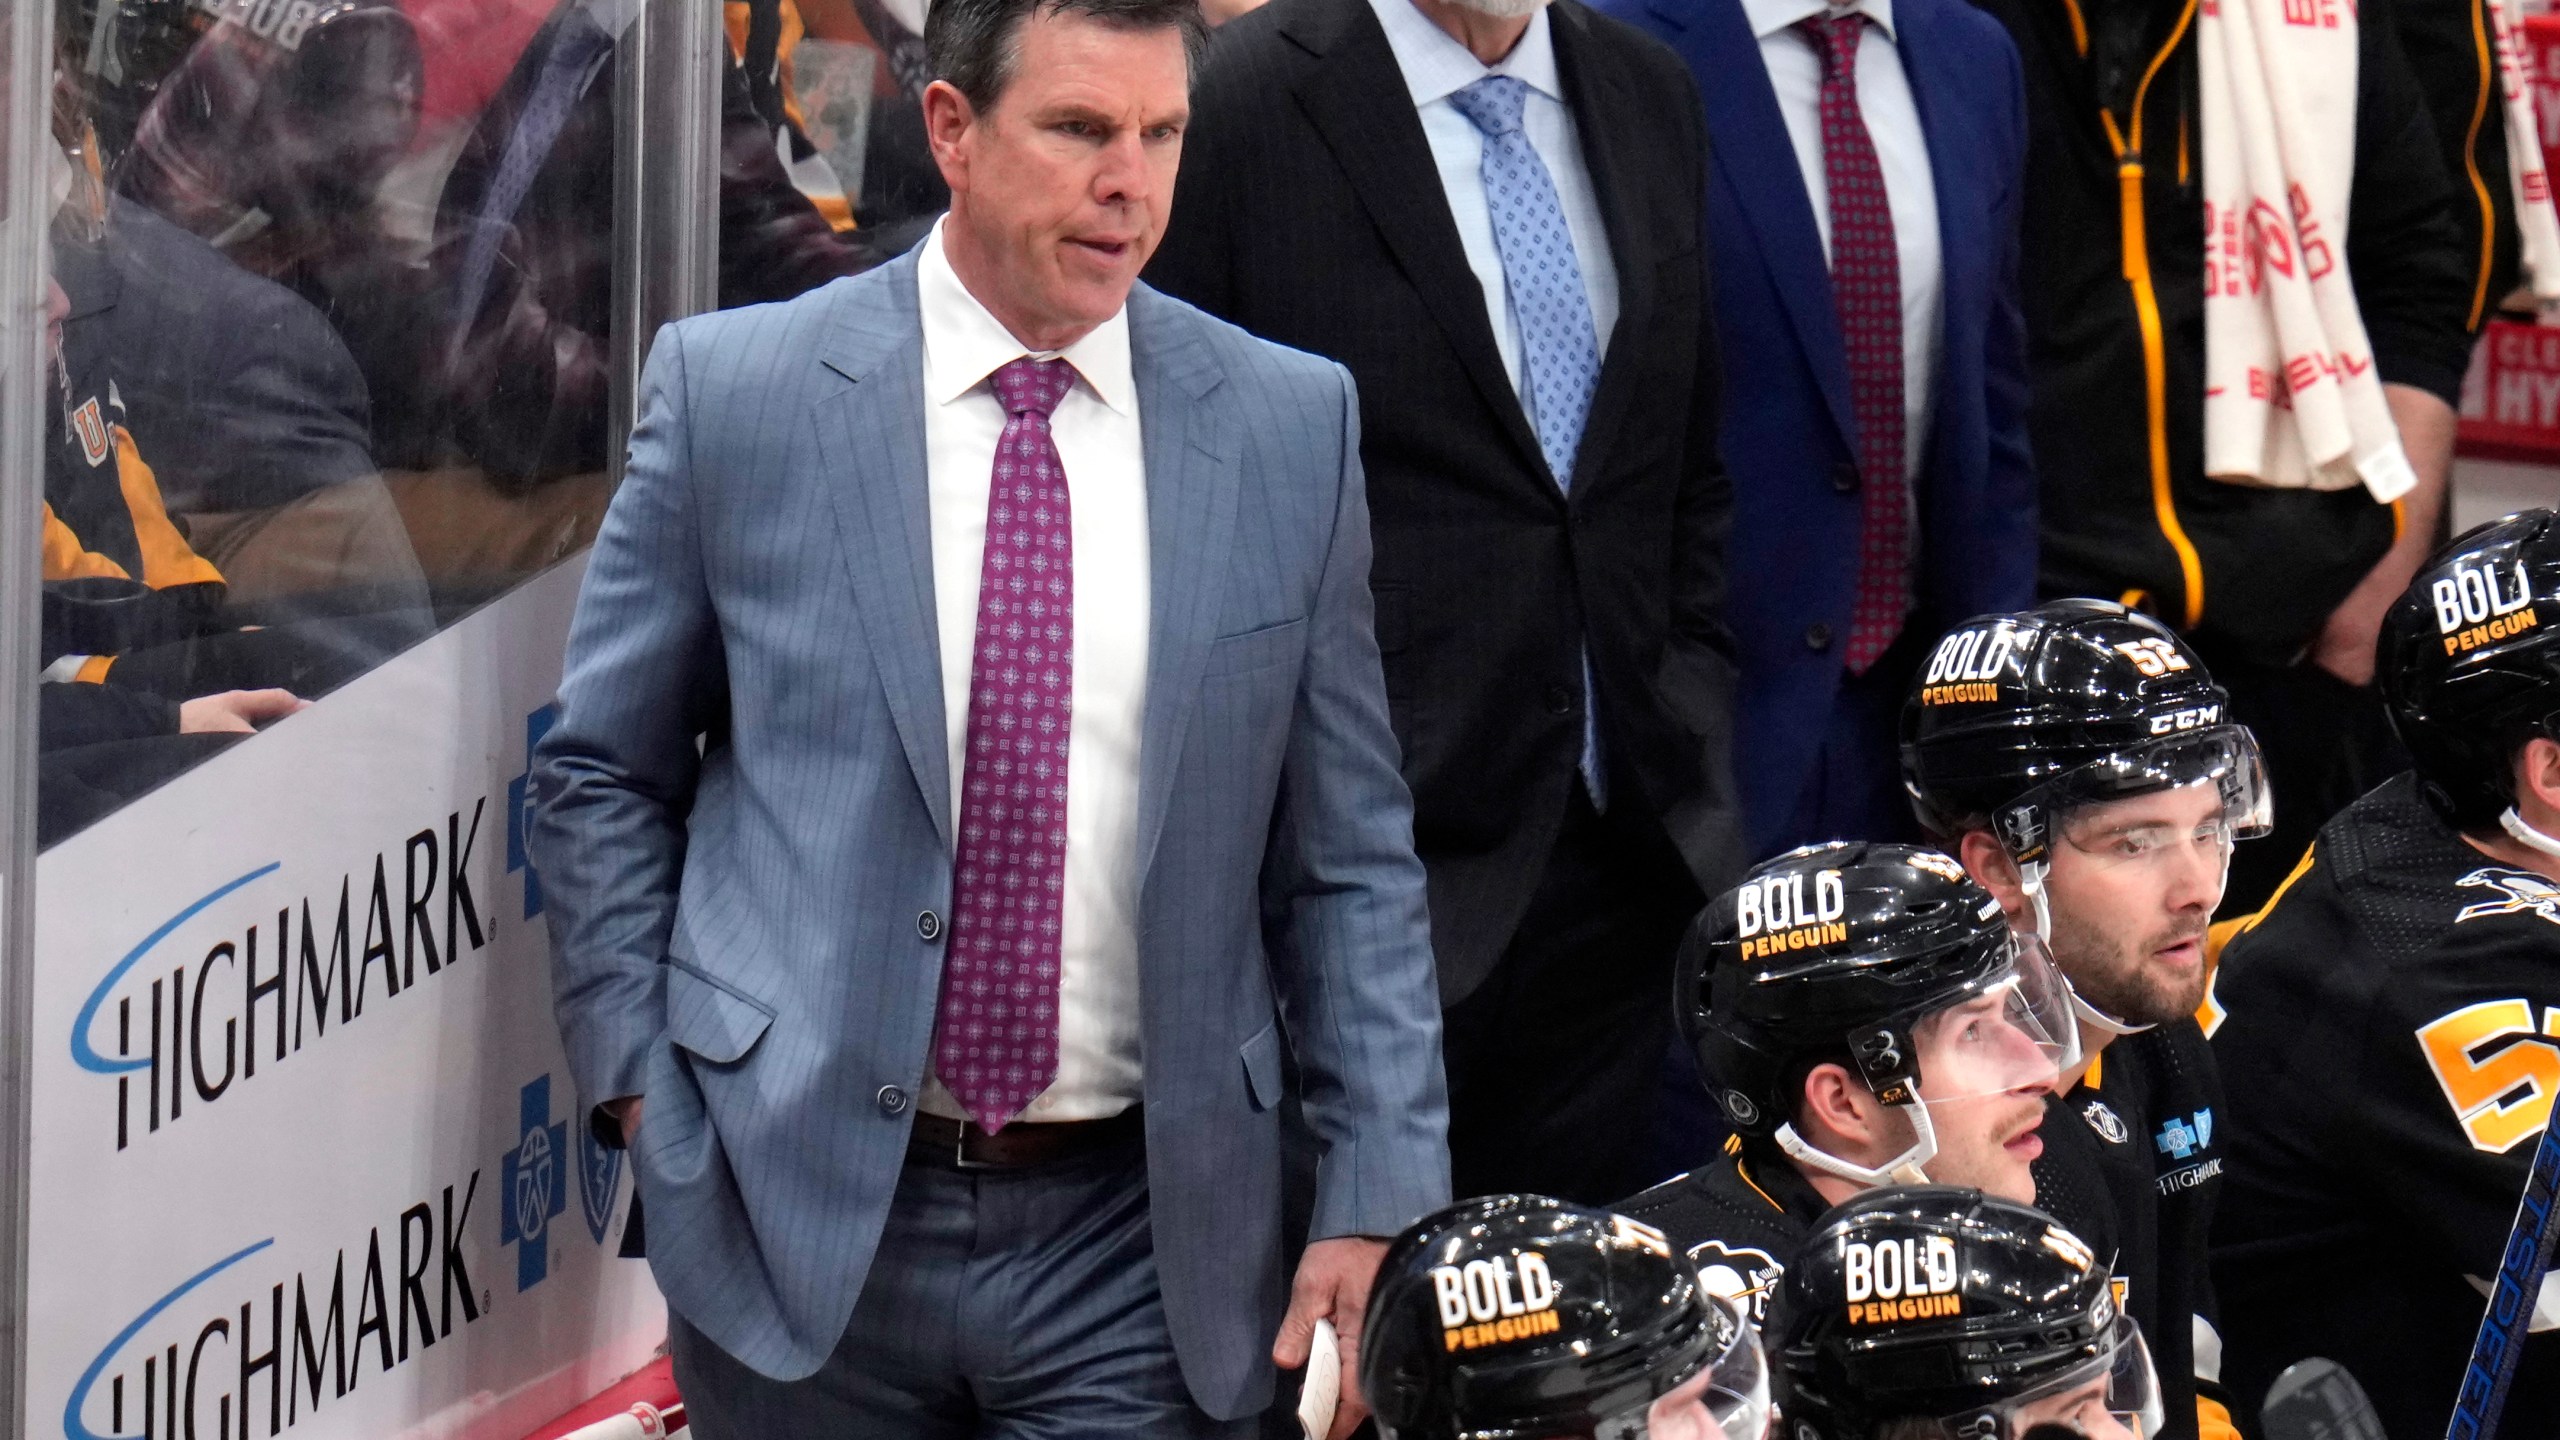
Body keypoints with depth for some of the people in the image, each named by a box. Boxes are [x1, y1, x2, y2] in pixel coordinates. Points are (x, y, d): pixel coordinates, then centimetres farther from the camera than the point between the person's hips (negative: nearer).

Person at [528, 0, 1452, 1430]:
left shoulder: (1292, 426, 3)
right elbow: (601, 776, 8)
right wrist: (645, 1089, 0)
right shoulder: (735, 390, -1)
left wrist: (1382, 1203, 1)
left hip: (1137, 1248, 1)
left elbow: (1348, 859, 7)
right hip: (800, 1219, -1)